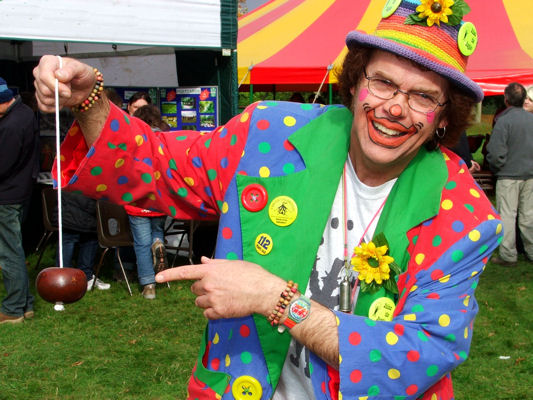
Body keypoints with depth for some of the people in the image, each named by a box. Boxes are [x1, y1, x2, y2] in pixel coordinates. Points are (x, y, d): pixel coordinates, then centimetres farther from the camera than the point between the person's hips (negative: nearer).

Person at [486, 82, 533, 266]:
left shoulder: (504, 121, -15)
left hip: (509, 176, -5)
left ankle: (508, 255, 1)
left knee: (507, 215, 0)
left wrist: (496, 168, 1)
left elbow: (495, 153, -17)